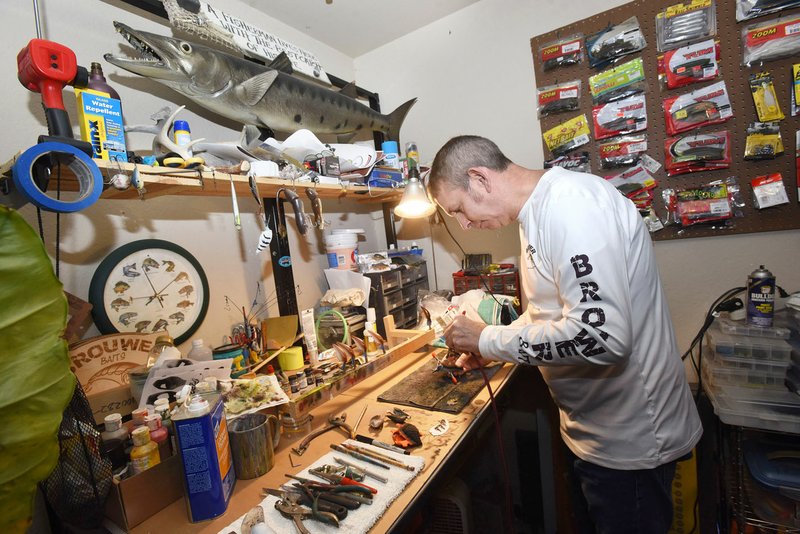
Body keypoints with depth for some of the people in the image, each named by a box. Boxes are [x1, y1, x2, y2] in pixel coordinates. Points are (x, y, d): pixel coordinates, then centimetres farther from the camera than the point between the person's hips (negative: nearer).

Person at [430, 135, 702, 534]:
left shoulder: (571, 201, -25)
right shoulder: (537, 211, 6)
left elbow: (601, 332, -34)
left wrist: (487, 340, -22)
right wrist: (488, 349, 3)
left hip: (631, 439, -9)